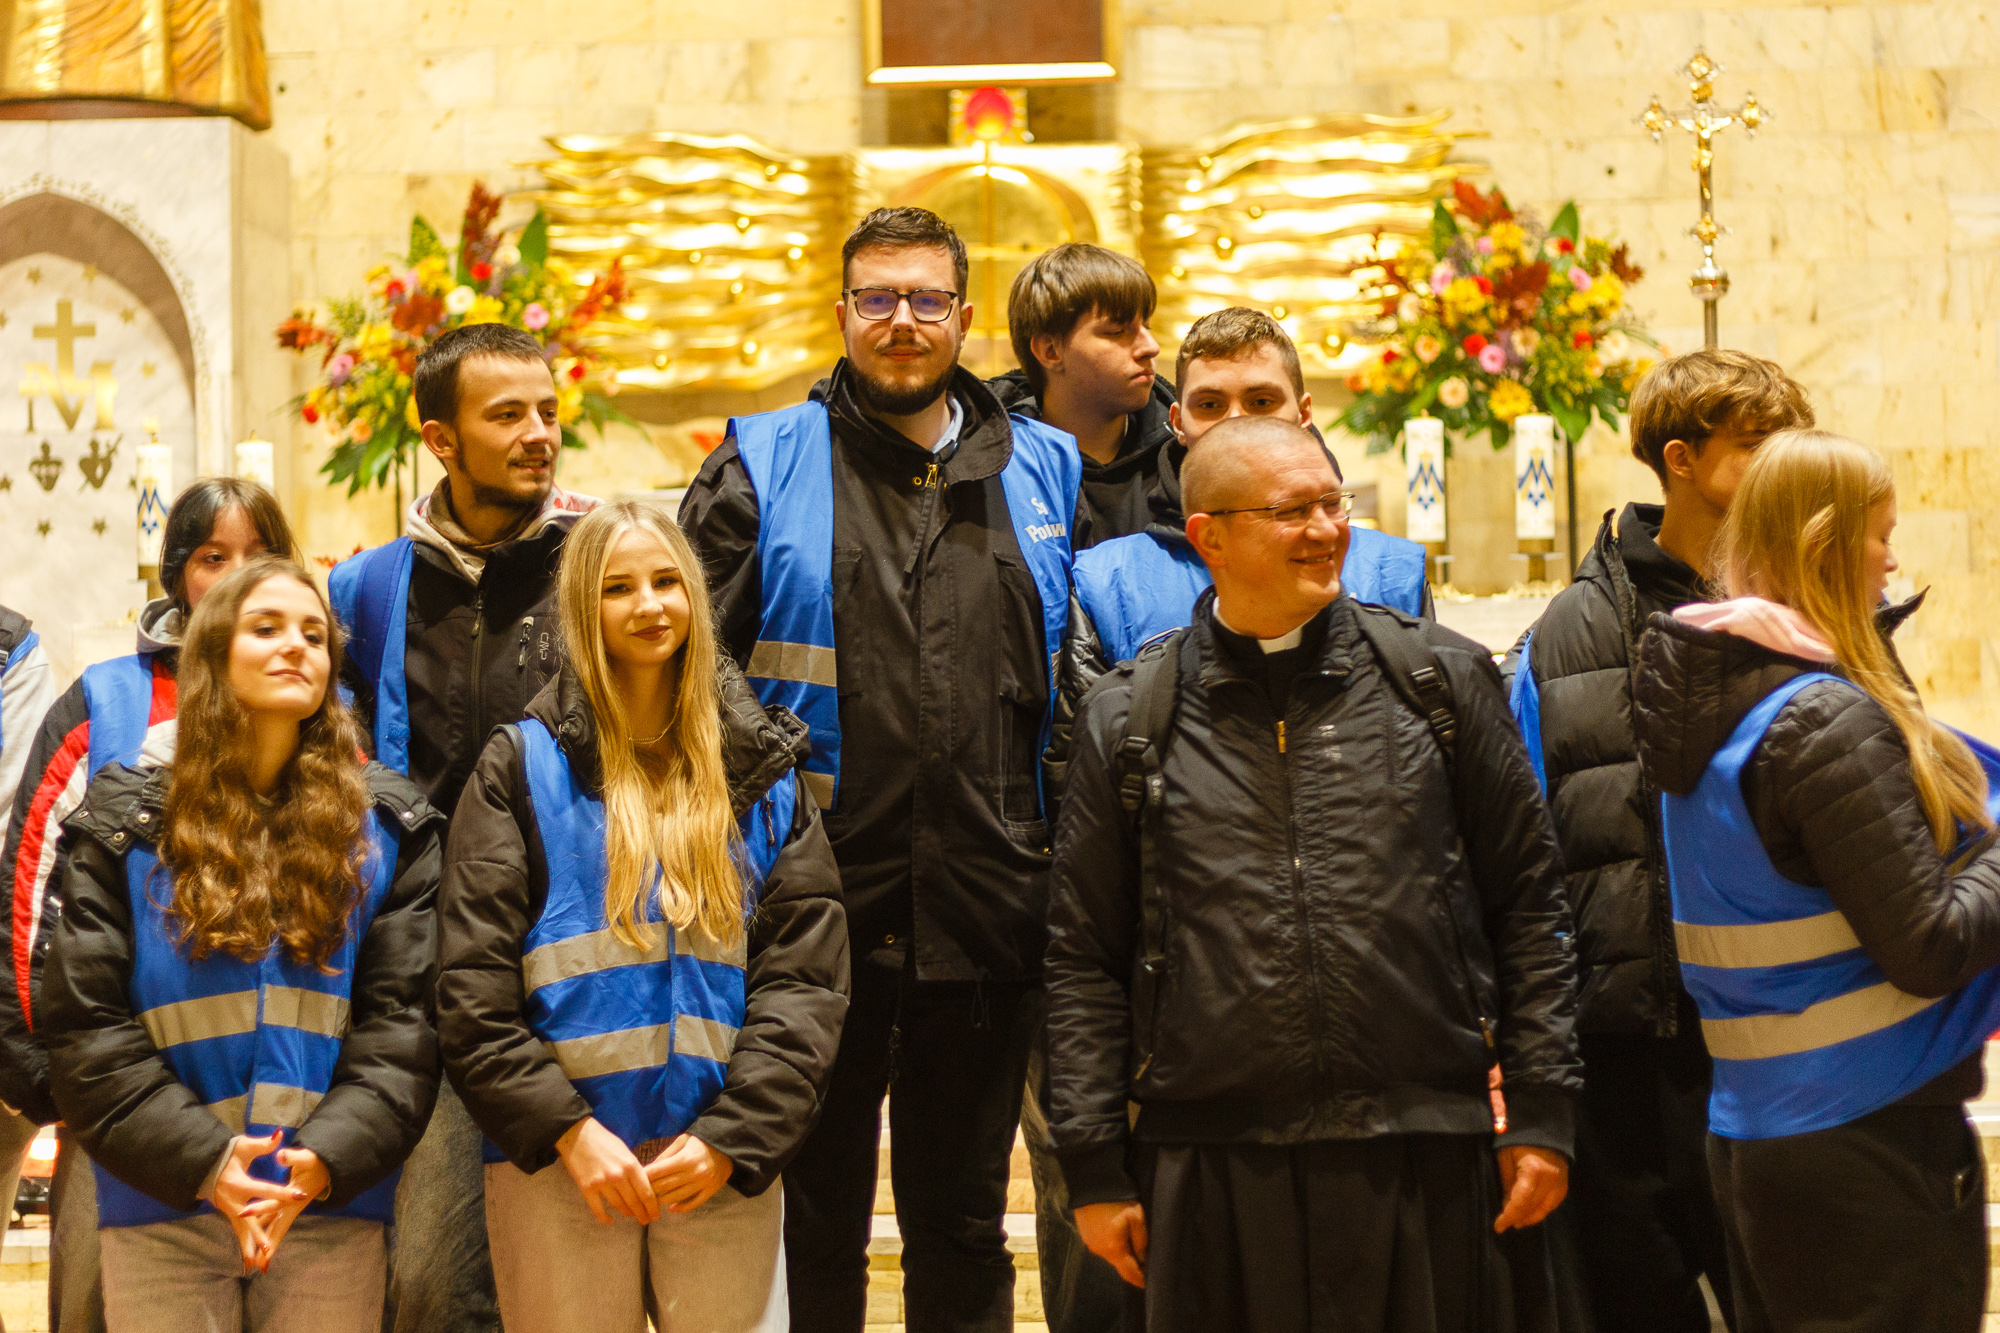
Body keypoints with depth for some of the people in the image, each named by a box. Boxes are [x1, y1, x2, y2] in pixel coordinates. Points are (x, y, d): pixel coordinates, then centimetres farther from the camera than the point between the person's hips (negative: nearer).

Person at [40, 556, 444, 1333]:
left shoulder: (386, 827, 9)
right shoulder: (127, 822, 6)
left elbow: (402, 1018, 0)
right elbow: (85, 1027, -1)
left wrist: (330, 1156, -16)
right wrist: (202, 1161, -14)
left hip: (331, 1216, 1)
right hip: (160, 1214, 0)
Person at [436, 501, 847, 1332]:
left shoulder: (762, 773, 11)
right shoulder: (521, 767, 5)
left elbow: (804, 977, 4)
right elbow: (473, 988, -2)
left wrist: (732, 1139, -7)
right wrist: (569, 1131, -11)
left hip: (723, 1163, 2)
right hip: (558, 1163, -1)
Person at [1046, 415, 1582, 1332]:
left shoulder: (1441, 679, 7)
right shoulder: (1129, 720, 6)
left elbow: (1528, 903, 8)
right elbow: (1083, 958, 8)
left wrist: (1541, 1115, 2)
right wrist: (1093, 1168, 3)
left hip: (1425, 1164, 0)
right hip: (1213, 1177, 0)